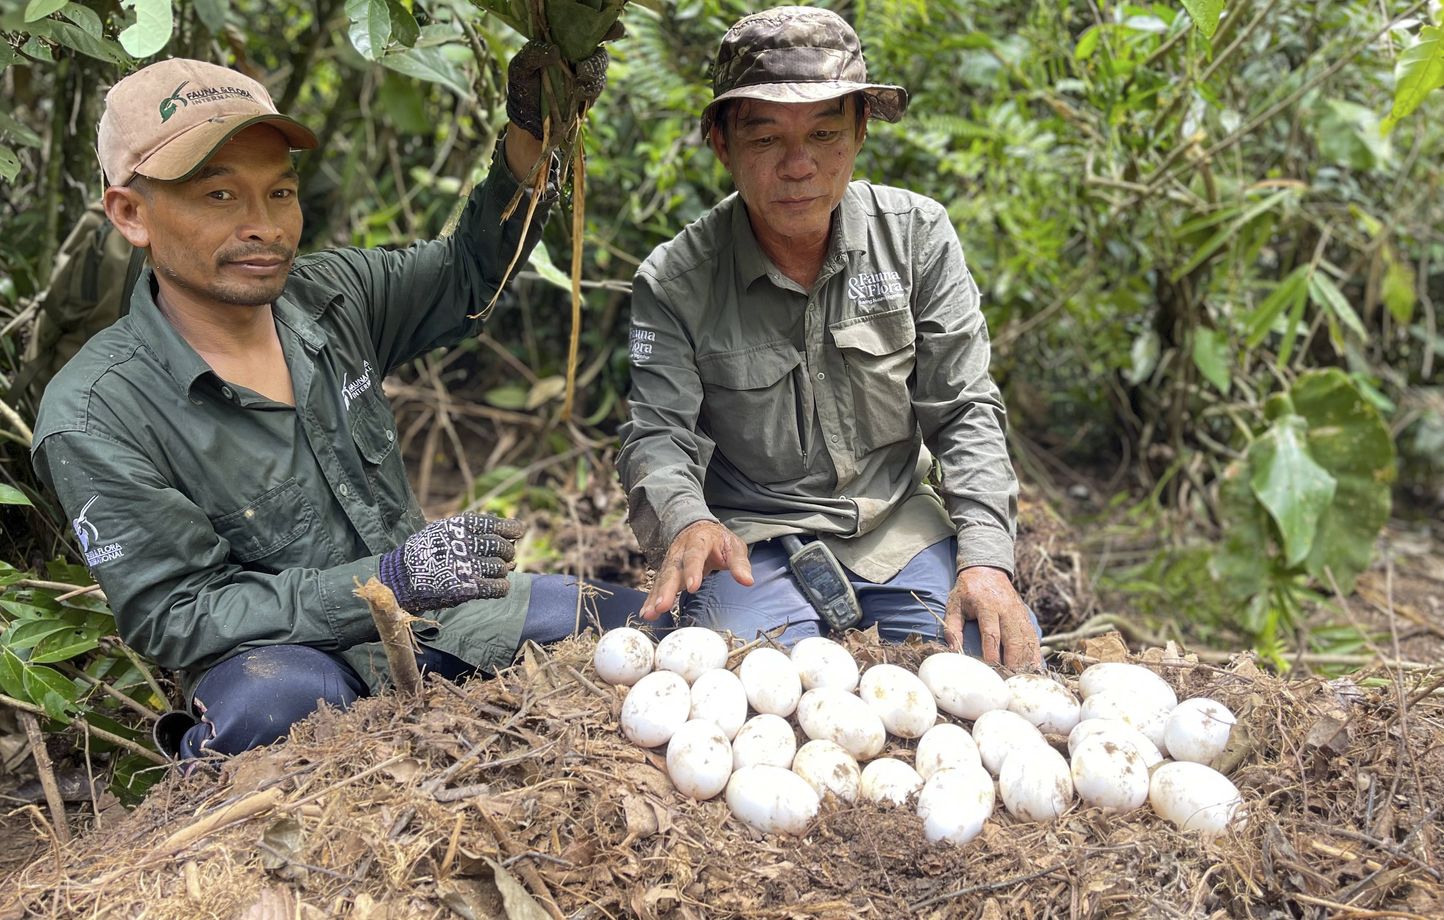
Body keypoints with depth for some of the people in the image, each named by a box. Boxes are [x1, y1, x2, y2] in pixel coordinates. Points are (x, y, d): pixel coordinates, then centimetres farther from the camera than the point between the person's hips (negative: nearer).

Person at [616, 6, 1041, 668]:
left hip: (899, 521, 3)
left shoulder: (918, 235, -3)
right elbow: (656, 434, -12)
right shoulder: (673, 282, -8)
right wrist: (686, 522, -36)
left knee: (1009, 658, -19)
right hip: (753, 533, -2)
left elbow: (964, 412, -3)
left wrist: (985, 559, -17)